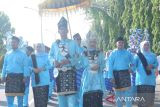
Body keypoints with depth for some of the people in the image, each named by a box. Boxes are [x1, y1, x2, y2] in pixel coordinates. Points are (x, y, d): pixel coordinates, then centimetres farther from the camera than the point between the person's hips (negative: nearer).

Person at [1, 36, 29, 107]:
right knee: (9, 98, 4)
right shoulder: (7, 54, 13)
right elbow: (4, 66, 16)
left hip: (19, 77, -3)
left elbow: (25, 66, -2)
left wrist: (25, 77, -12)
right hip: (9, 77, 3)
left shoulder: (22, 54, 2)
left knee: (20, 98, 2)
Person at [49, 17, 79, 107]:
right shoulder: (55, 44, 12)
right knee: (60, 94, 8)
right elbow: (50, 56, 14)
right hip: (59, 72, 3)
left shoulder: (73, 43, 6)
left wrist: (68, 61, -16)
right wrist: (54, 61, -7)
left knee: (71, 93, -11)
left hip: (70, 72, -3)